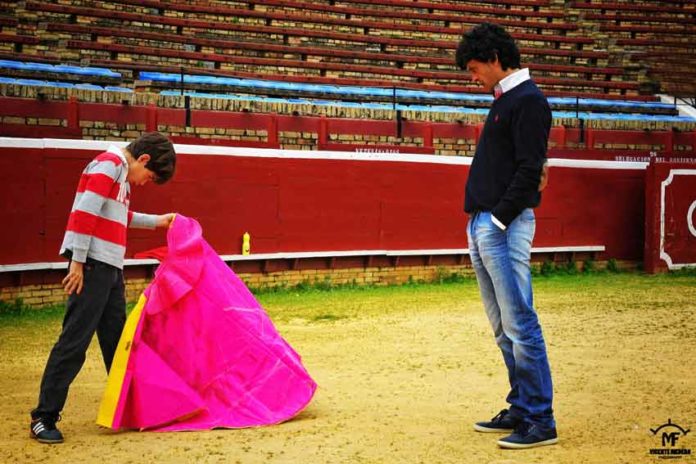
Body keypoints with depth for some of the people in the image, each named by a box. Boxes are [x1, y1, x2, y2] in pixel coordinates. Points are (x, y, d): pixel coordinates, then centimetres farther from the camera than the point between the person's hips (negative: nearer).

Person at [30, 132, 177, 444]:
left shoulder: (122, 173, 20)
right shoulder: (109, 164, -9)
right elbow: (84, 211, -18)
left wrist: (156, 221, 42)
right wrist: (77, 262, -21)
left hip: (111, 268, 9)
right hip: (92, 265, -9)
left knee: (117, 340, 14)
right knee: (74, 341, -9)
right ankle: (43, 418, -5)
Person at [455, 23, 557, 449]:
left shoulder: (528, 100, -9)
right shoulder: (503, 101, 19)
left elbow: (530, 169, -17)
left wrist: (499, 220, -18)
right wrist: (478, 222, 13)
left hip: (505, 226, -10)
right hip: (481, 225, 10)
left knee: (520, 325, -8)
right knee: (504, 329, 13)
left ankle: (540, 422, -3)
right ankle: (521, 409, 21)